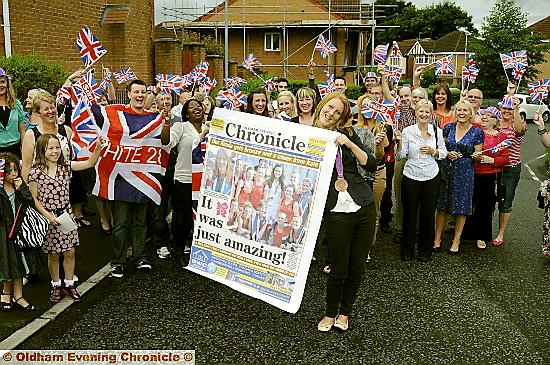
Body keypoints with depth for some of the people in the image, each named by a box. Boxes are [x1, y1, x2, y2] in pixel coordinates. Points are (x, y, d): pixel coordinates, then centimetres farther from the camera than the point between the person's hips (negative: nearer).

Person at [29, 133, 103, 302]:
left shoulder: (65, 166, -1)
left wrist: (98, 148, -17)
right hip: (48, 218, -3)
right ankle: (56, 285, 30)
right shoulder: (36, 172, -12)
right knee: (53, 255, 11)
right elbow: (34, 199, -8)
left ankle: (69, 284, 27)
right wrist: (48, 216, -16)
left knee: (70, 253, 9)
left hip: (66, 214, 3)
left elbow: (89, 163, -1)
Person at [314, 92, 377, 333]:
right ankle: (330, 313, 27)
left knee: (357, 267, 11)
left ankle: (345, 312, 32)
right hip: (336, 211, -3)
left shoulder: (346, 134, 7)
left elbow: (371, 165, 0)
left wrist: (350, 144, -10)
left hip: (363, 206, 3)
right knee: (338, 269, 2)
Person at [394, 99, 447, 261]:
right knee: (409, 214, 4)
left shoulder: (437, 131, 2)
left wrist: (433, 151, -10)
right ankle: (407, 250, 18)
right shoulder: (408, 131, -4)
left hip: (431, 177, 2)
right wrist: (399, 142, -22)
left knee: (428, 214, 9)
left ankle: (425, 251, 23)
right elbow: (400, 155, -5)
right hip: (411, 177, -1)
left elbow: (444, 153, 9)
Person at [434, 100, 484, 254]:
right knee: (441, 205, 5)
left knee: (461, 207, 5)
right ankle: (437, 238, 17)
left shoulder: (476, 132, -1)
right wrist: (447, 154, -9)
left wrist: (461, 156, -19)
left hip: (465, 172, -2)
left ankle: (456, 240, 18)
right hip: (446, 169, 2)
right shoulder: (448, 128, 5)